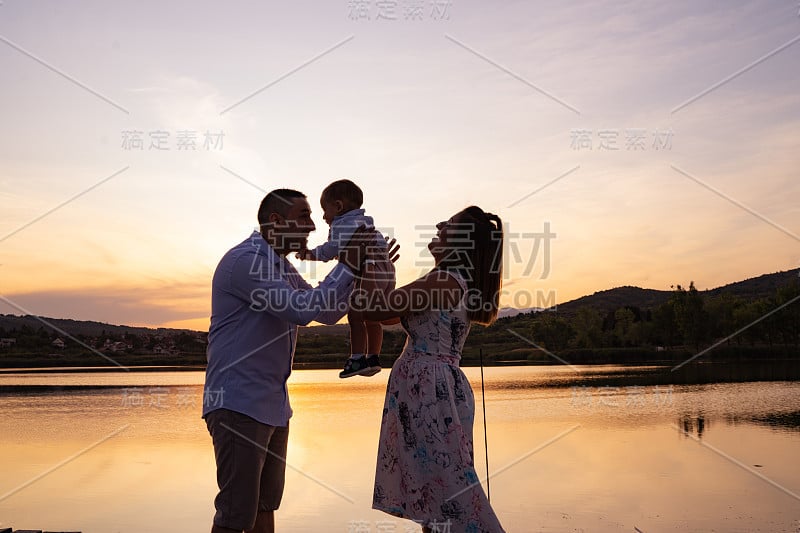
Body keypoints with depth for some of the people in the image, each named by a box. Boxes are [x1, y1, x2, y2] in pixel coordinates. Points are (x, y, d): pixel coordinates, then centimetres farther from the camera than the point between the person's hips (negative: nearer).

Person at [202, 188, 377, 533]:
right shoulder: (244, 261, -15)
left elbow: (327, 313, 18)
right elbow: (304, 309, -23)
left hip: (273, 406, 10)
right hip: (239, 404, -10)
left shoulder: (282, 268, 15)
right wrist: (348, 266, -15)